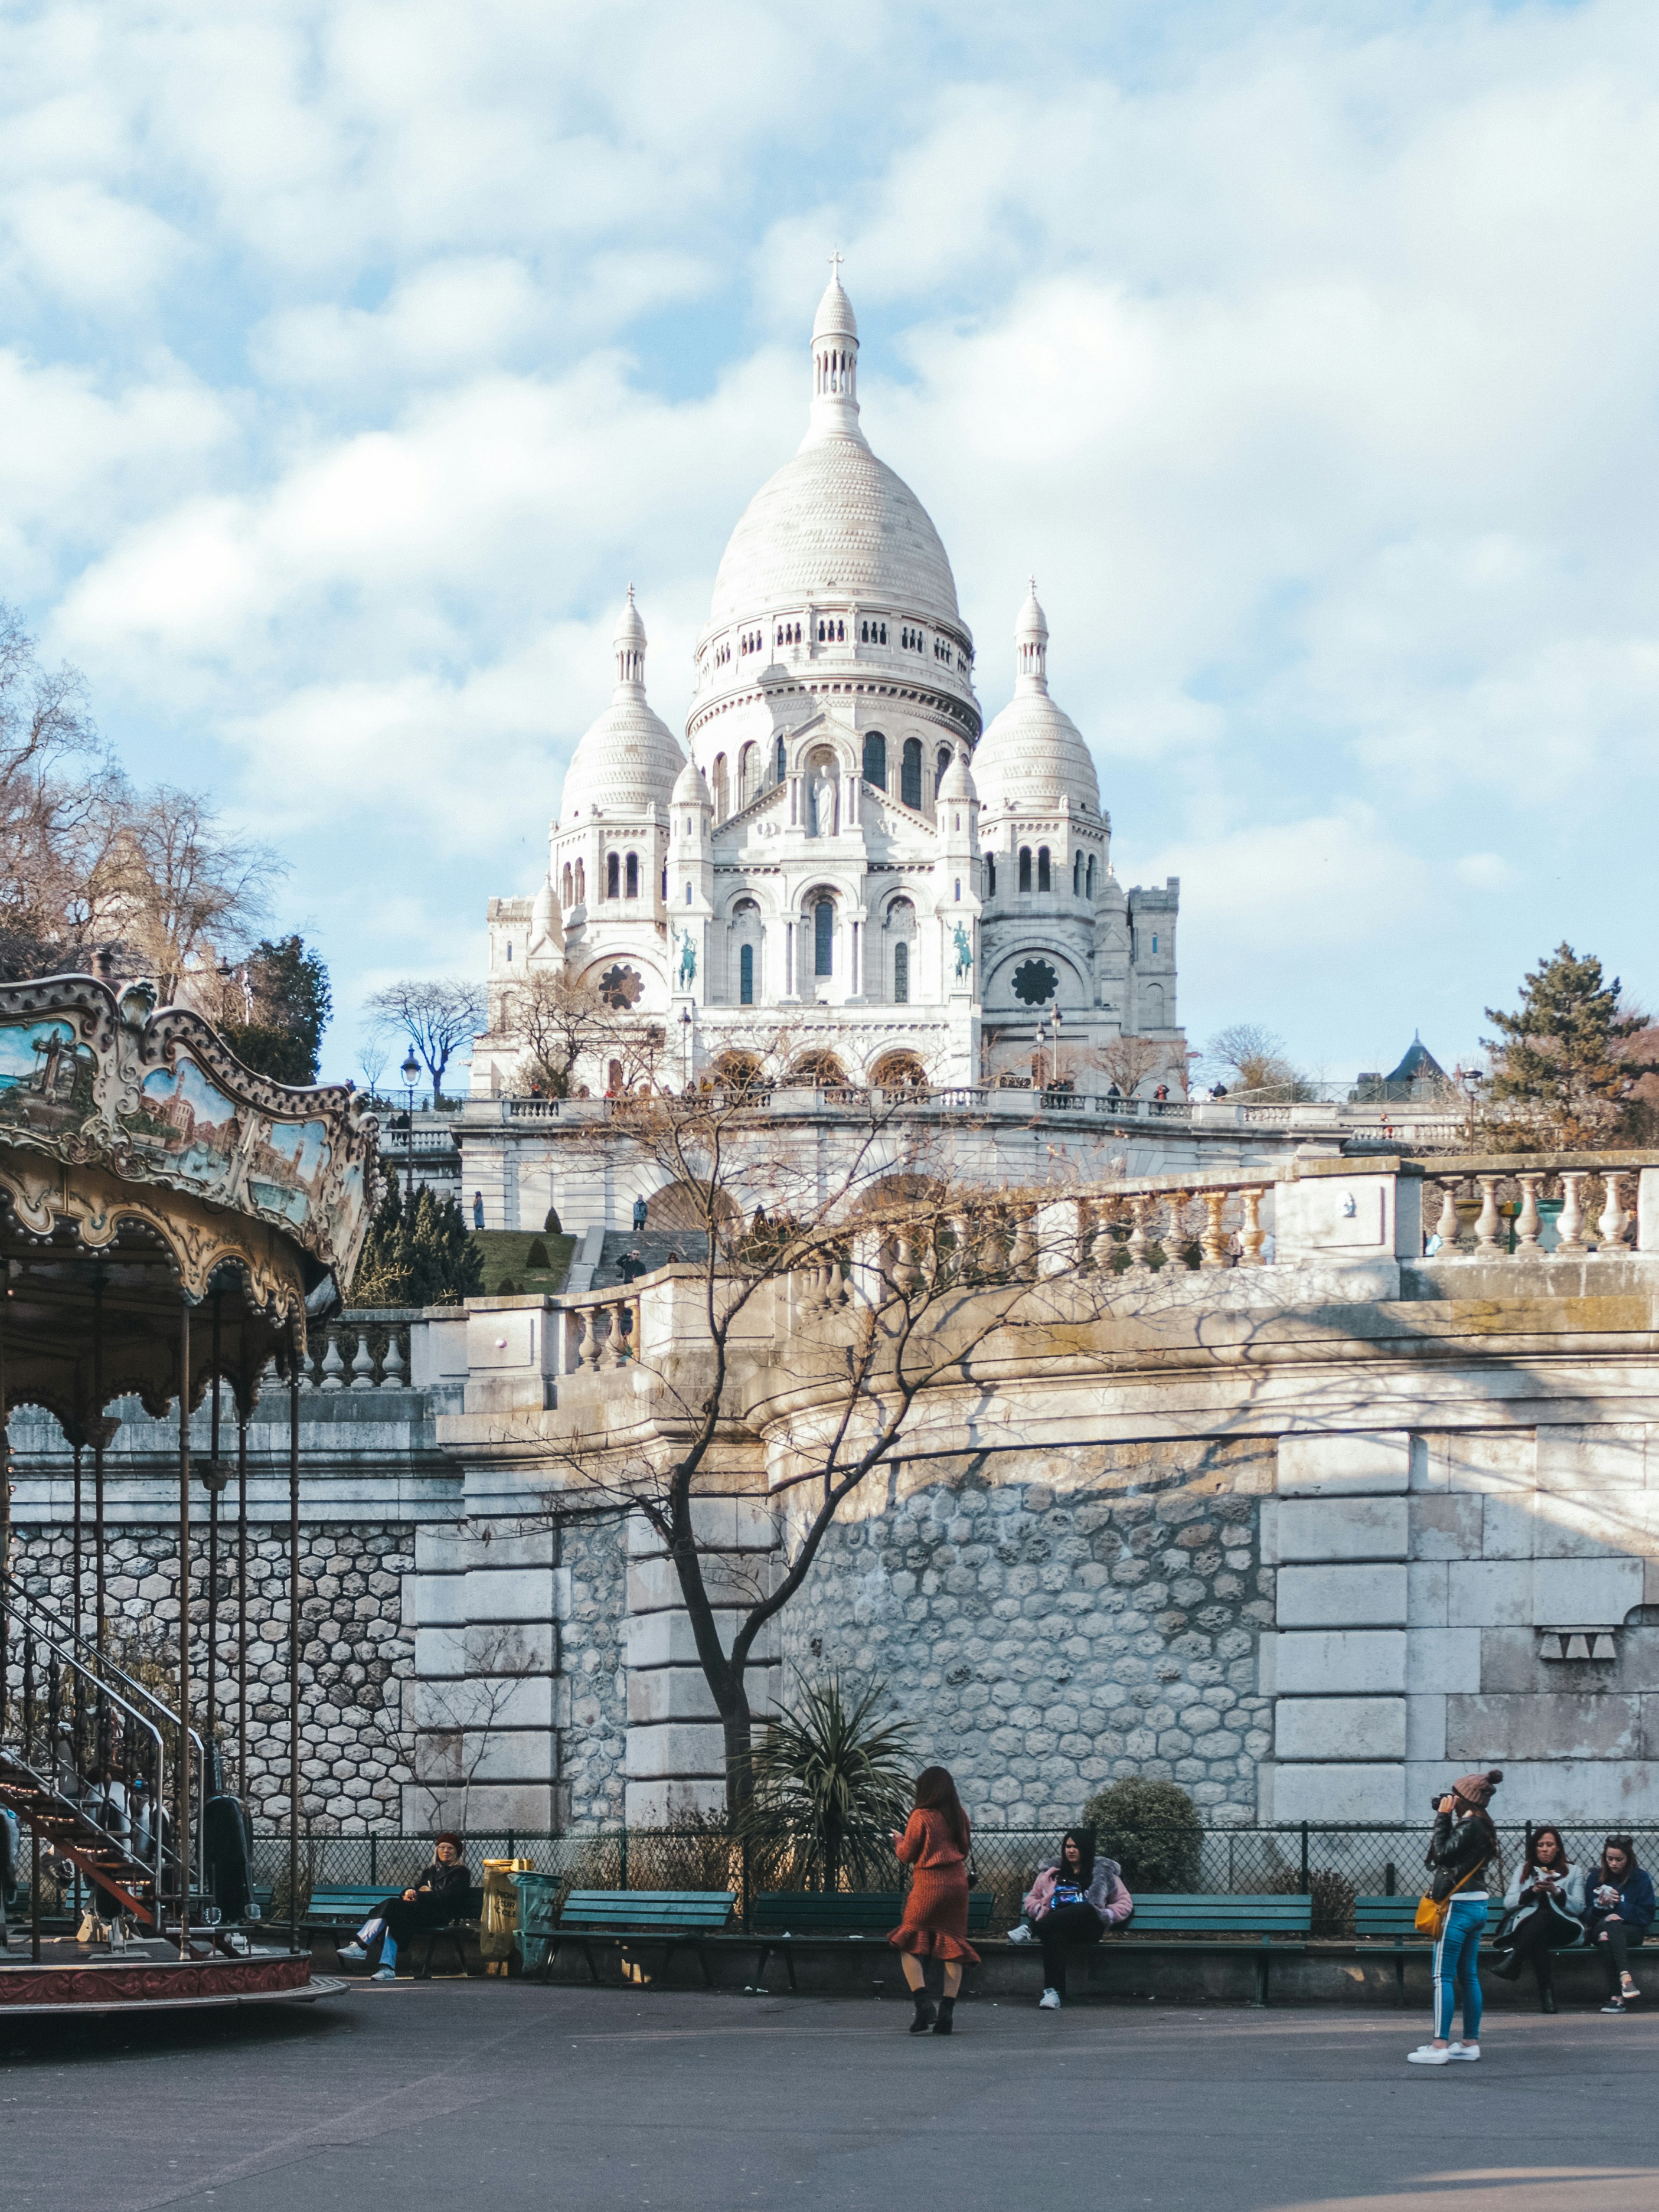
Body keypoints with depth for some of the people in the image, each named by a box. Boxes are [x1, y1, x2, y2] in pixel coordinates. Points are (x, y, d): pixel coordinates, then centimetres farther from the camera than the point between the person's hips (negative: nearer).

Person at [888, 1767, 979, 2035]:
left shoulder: (921, 1817, -8)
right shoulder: (960, 1817, 6)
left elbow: (907, 1855, 0)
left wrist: (898, 1841, 19)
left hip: (929, 1884, -5)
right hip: (957, 1882, 5)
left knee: (909, 1945, 3)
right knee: (953, 1945, 8)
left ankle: (923, 2005, -13)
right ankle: (947, 2012, 1)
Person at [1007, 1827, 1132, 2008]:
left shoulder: (1103, 1873, 21)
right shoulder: (1051, 1872, 26)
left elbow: (1125, 1903, 20)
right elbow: (1030, 1900, 27)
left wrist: (1106, 1916, 1)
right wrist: (1042, 1911, 4)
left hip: (1087, 1930, 0)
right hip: (1055, 1925, 0)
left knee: (1087, 1908, -39)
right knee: (1053, 1935, -41)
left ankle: (1030, 1930, -40)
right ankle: (1052, 1992, -51)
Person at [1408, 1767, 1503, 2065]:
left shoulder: (1470, 1826, -15)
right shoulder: (1481, 1826, 14)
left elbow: (1442, 1853, -17)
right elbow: (1448, 1853, 16)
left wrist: (1443, 1817, -9)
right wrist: (1445, 1818, 11)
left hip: (1459, 1906, -10)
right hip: (1476, 1906, 10)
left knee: (1443, 1976, -9)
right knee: (1468, 1976, 13)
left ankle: (1440, 2046, -12)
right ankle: (1470, 2043, 16)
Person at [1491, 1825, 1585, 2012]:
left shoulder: (1574, 1872, 21)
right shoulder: (1523, 1870, 25)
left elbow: (1579, 1908, 8)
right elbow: (1508, 1903, 12)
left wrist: (1556, 1891, -9)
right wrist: (1533, 1891, -5)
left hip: (1563, 1928, -1)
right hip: (1525, 1925, 1)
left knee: (1543, 1915, -40)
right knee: (1539, 1939, -39)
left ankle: (1513, 1964, -46)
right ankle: (1546, 1993, -45)